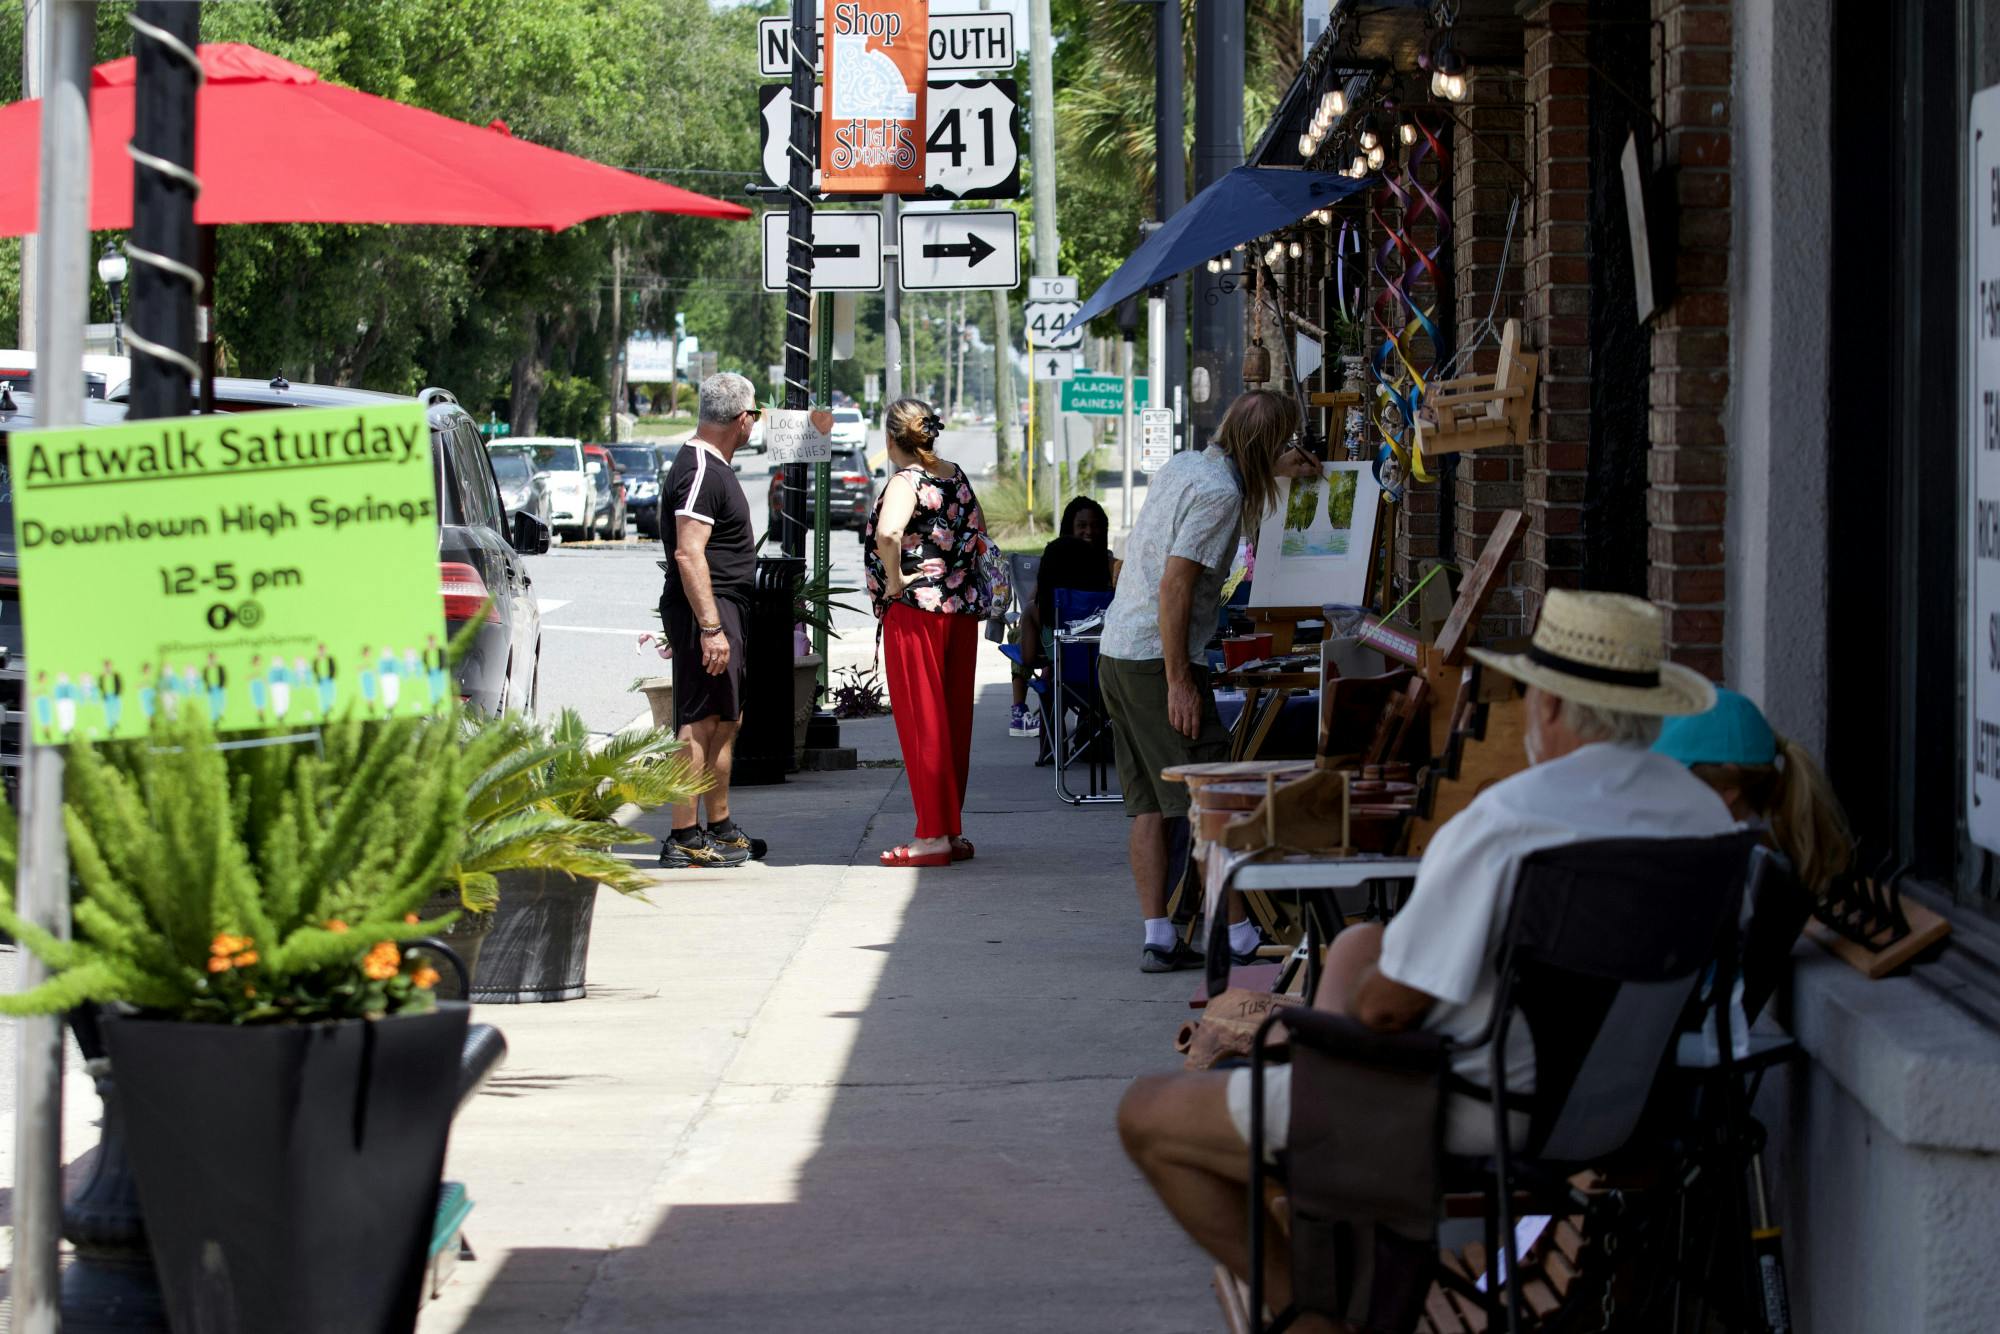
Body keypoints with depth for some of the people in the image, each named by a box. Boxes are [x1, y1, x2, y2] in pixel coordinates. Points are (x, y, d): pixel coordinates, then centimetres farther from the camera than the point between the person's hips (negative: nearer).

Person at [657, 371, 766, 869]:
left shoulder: (712, 466, 17)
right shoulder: (700, 470, -16)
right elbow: (688, 554, -24)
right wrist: (710, 627, -27)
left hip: (722, 611, 11)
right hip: (707, 610, -11)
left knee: (726, 721, 17)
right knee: (699, 723, -10)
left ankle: (720, 829, 26)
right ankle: (684, 839, -10)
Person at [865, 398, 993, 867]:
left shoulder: (906, 481, -14)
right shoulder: (956, 476, 10)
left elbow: (887, 533, -32)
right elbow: (979, 534, 21)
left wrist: (895, 578, -18)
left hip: (915, 612, -8)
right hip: (962, 610, 8)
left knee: (922, 722, -3)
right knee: (953, 720, 12)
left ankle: (933, 837, -2)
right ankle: (953, 831, 17)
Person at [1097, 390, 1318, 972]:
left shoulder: (1183, 464, 12)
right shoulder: (1220, 493, -16)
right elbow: (1175, 585, -21)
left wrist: (1275, 470, 38)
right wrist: (1178, 682, -20)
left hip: (1117, 652, 10)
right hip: (1156, 659, -10)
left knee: (1149, 802, 9)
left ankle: (1158, 938, 8)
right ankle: (1239, 938, -5)